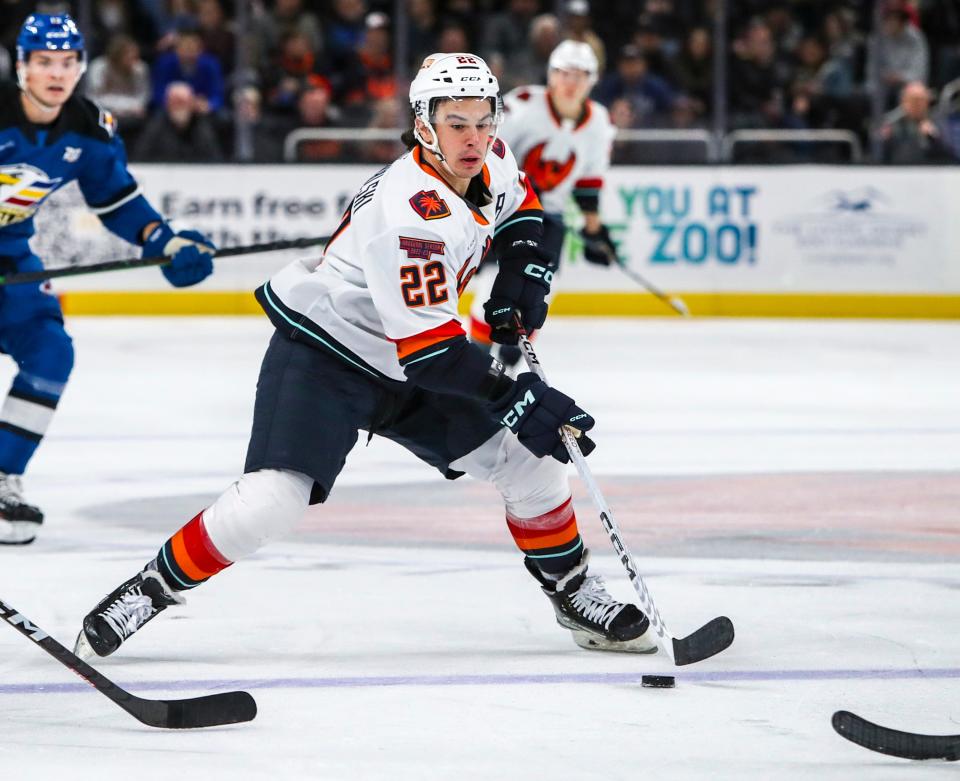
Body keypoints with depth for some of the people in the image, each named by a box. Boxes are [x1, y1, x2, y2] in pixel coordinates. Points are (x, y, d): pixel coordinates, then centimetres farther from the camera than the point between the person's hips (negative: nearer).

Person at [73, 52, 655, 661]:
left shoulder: (488, 160, -6)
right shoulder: (410, 211, -31)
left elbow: (520, 209, 20)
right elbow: (429, 348, -32)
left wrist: (519, 280, 1)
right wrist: (516, 399, -31)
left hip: (402, 365, 8)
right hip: (320, 353, -8)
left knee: (531, 458, 5)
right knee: (275, 498, -24)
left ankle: (575, 594, 23)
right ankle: (153, 588, -6)